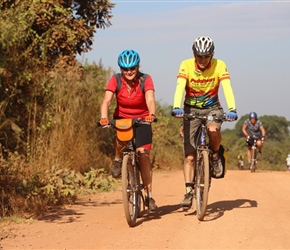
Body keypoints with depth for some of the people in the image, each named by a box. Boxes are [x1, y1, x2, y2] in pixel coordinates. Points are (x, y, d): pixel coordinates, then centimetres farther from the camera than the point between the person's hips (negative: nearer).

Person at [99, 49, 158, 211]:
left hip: (142, 120, 0)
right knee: (120, 140, -34)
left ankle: (149, 196, -1)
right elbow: (107, 101, -26)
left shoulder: (145, 80, -16)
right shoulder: (115, 81, -14)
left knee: (144, 155, -11)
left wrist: (152, 115, -51)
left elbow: (150, 99, -31)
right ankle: (118, 160, 0)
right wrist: (104, 118, -45)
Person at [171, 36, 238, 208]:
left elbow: (227, 88, -27)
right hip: (191, 109, 0)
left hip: (212, 108, 0)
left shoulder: (219, 65, -16)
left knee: (213, 130, -36)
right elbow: (180, 87, -28)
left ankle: (216, 156, -6)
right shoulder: (186, 65, -16)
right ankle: (189, 191, 0)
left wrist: (232, 109, -43)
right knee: (190, 156, -6)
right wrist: (176, 107, -46)